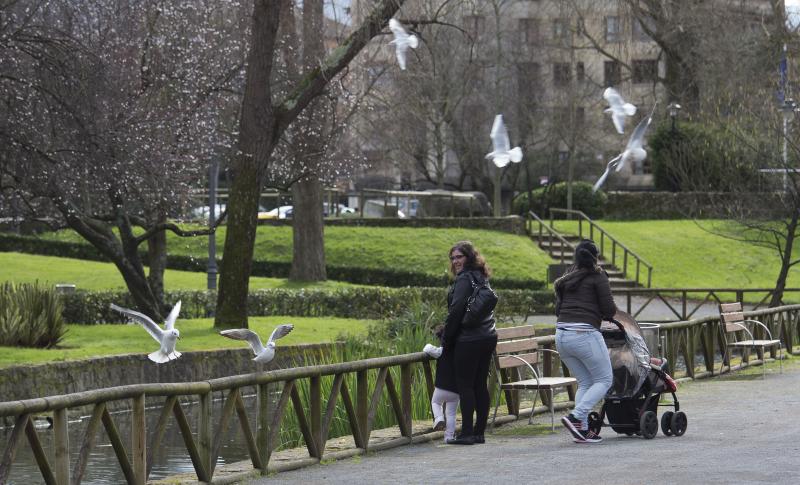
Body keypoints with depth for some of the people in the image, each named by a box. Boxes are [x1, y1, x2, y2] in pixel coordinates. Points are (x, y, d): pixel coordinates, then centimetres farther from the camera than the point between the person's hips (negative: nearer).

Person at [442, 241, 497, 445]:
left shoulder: (464, 279, -11)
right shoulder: (481, 278, 17)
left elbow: (456, 311, -17)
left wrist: (446, 340, -8)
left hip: (468, 341, -9)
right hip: (488, 338, 9)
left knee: (465, 385, -5)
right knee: (480, 385, 10)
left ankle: (467, 433, -7)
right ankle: (479, 432, 12)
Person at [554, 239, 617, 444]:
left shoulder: (565, 280, 18)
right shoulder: (597, 277, 0)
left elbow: (558, 309, 17)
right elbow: (609, 310, -4)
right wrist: (609, 313, 18)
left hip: (561, 335, 7)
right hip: (585, 334, -6)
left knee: (584, 382, 16)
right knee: (604, 380, 4)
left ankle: (582, 429, 4)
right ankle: (576, 417, -14)